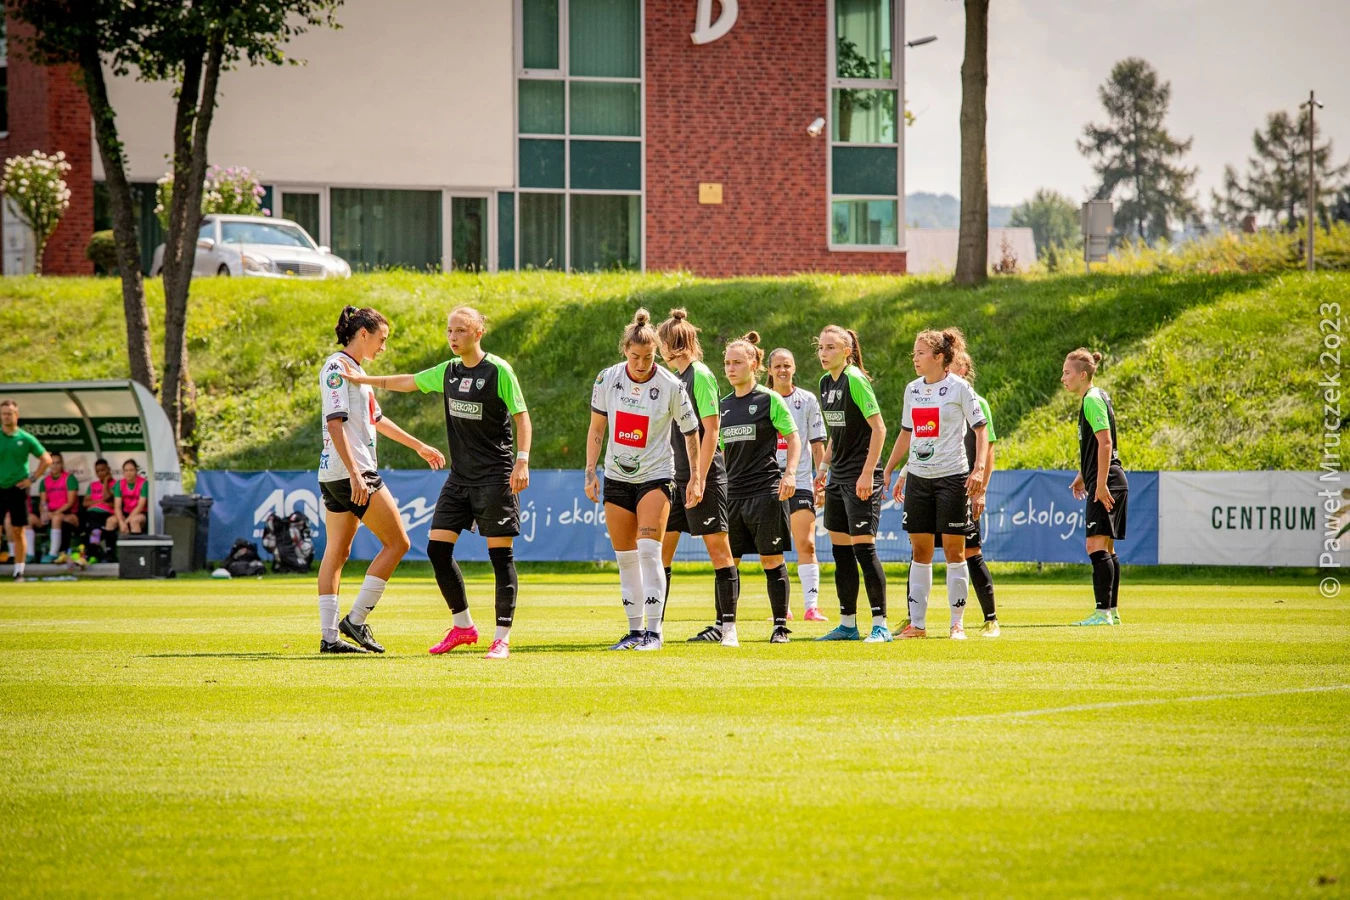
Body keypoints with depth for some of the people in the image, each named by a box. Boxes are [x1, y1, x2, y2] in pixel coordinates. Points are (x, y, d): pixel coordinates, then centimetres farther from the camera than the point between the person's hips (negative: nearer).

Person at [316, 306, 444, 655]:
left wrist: (419, 446, 38)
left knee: (337, 551, 8)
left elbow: (376, 420, 30)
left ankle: (329, 635, 8)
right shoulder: (337, 367, -12)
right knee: (397, 542, -5)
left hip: (335, 477, 10)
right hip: (349, 470, -10)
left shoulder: (353, 370, 18)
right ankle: (355, 620, -6)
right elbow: (335, 422, -21)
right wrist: (355, 474, -27)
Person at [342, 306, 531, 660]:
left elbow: (522, 417, -10)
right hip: (460, 475, 7)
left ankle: (502, 637, -2)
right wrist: (365, 380, 21)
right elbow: (408, 382, 24)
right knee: (437, 547, 1)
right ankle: (462, 625, 14)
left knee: (500, 553, -5)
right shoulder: (448, 372, 10)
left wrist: (522, 461, -20)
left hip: (495, 475, -7)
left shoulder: (498, 371, -9)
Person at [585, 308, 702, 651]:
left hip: (655, 475, -4)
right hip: (617, 477, 4)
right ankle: (635, 630, 15)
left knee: (649, 551, -17)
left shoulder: (671, 386, -12)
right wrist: (591, 471, 2)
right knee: (625, 557, 7)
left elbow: (690, 432, -2)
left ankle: (654, 631, -14)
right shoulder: (607, 379, -4)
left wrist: (696, 478, -3)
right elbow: (597, 427, 7)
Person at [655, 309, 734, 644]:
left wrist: (699, 480, -19)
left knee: (717, 548, -3)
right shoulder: (678, 377, 15)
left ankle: (725, 625, 1)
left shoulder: (701, 376, -11)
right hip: (678, 478, 9)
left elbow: (710, 431, -16)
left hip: (704, 477, -9)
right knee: (660, 547, 7)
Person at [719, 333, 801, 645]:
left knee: (772, 560, -2)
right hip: (733, 491, 5)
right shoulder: (724, 405, 13)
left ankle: (780, 626, 5)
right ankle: (727, 627, 5)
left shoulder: (770, 400, -3)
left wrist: (790, 473, -12)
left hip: (766, 489, -5)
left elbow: (793, 438, 0)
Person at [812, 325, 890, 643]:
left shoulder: (855, 380, -14)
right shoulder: (826, 382, 11)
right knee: (840, 549, 9)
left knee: (863, 546, -11)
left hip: (861, 477, -9)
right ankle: (847, 624, 15)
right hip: (838, 476, 9)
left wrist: (868, 474, -20)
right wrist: (824, 466, 18)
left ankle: (880, 625, -7)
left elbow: (878, 428, -17)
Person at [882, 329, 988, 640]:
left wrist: (978, 468, -17)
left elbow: (981, 429, -6)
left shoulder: (958, 388, -6)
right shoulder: (913, 389, 10)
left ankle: (957, 623, 4)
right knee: (920, 552, 6)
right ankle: (917, 623, 9)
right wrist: (888, 470, 16)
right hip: (918, 478, 5)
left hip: (952, 477, -5)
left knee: (954, 551, -2)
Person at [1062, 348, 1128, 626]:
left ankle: (1103, 611, -18)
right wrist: (1083, 476, 31)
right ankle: (1112, 611, 17)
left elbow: (1105, 442, -20)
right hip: (1103, 482, 11)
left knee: (1096, 545, -14)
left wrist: (1100, 484, -23)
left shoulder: (1092, 400, -13)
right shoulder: (1094, 398, 17)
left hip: (1106, 483, -11)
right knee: (1106, 548, 13)